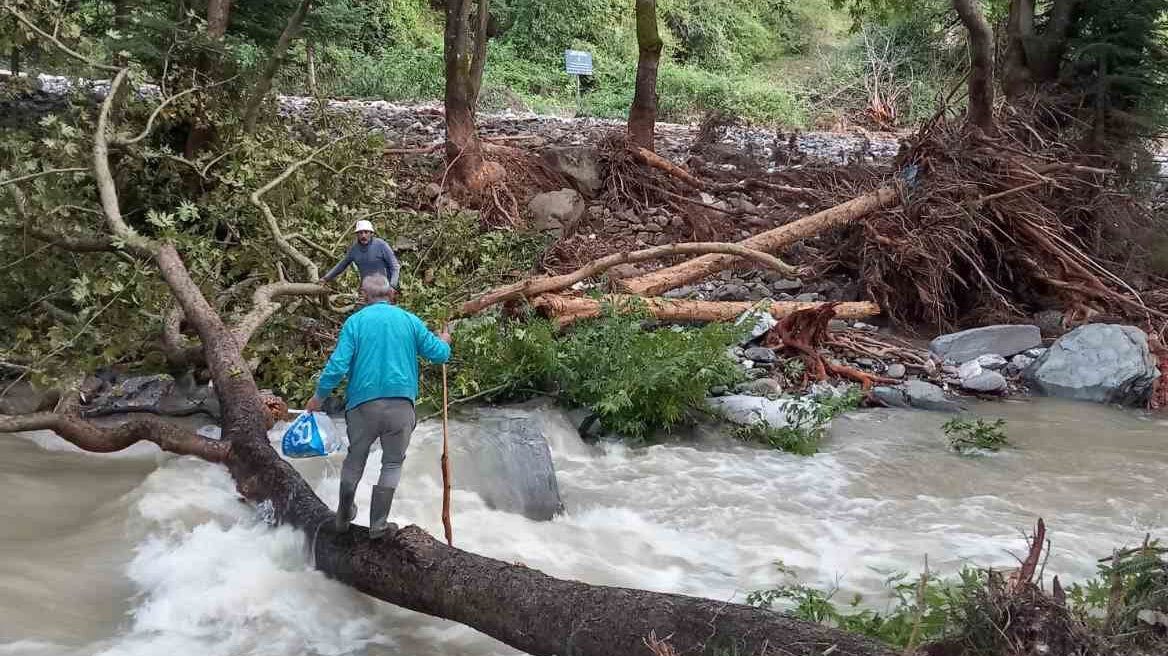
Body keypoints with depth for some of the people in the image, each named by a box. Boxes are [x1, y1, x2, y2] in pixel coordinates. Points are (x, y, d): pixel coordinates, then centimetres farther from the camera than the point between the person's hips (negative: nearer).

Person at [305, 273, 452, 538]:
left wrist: (318, 397, 4)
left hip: (364, 404, 0)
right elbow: (439, 354, 6)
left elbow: (337, 365, -9)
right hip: (401, 404, 0)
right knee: (393, 463, 14)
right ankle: (378, 525, 14)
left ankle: (344, 517, 34)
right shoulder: (409, 320, 3)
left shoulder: (355, 322, -2)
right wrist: (444, 342, 30)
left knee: (355, 459, 18)